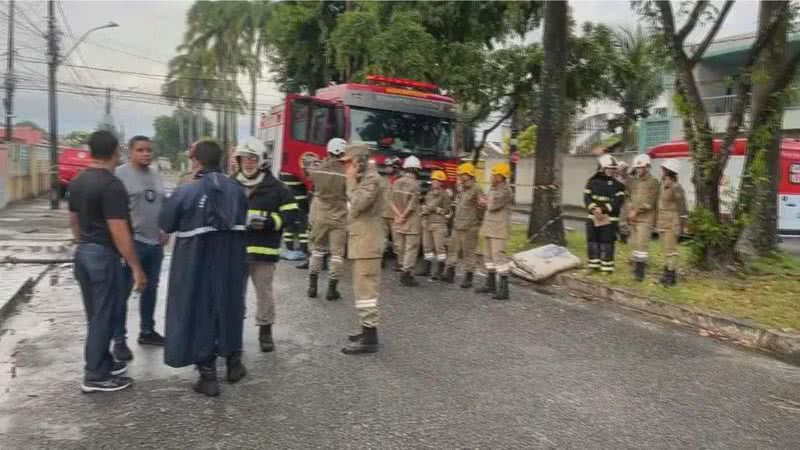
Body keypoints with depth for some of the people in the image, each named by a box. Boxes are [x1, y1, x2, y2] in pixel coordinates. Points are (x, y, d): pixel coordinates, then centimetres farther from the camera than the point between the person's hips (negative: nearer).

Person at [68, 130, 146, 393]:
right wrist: (137, 267, -18)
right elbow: (119, 232, -22)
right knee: (103, 316, 1)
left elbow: (74, 221, 18)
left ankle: (103, 362, 31)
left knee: (96, 314, 18)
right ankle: (95, 377, 9)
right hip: (103, 255, -9)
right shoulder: (112, 185, -18)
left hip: (83, 254, 9)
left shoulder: (77, 182, 9)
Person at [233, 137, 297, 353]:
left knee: (264, 291, 8)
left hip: (263, 250, -3)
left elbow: (290, 212, -3)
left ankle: (265, 331, 22)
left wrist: (270, 222, -17)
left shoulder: (275, 187, -2)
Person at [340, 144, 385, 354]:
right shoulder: (363, 178, 19)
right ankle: (369, 331, 24)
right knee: (364, 288, 16)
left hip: (366, 243, -11)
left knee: (365, 289, -10)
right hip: (361, 242, 11)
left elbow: (357, 204, -22)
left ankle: (370, 339, -7)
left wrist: (351, 180, -14)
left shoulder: (371, 179, -13)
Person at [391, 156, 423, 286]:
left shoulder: (397, 183, 5)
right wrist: (403, 217, -8)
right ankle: (407, 273, -3)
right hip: (411, 222, -7)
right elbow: (412, 205, -17)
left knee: (403, 248, 14)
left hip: (399, 222, 7)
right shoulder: (414, 184, -14)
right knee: (411, 248, -1)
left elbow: (393, 202, 1)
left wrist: (399, 215, -6)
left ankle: (405, 271, 22)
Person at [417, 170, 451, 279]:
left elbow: (447, 210, -5)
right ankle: (426, 269, 18)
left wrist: (436, 209, -13)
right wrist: (424, 209, 1)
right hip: (427, 222, 7)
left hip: (439, 223, -7)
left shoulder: (444, 194, -3)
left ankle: (440, 271, -4)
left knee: (439, 247, -7)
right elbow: (424, 206, 23)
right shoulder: (429, 193, 17)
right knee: (427, 246, 10)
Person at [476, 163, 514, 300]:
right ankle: (490, 285, 26)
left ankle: (504, 289, -12)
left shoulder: (506, 190, -13)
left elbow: (493, 205, -19)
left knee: (499, 255, -13)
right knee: (489, 256, 15)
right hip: (489, 228, 9)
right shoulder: (493, 189, 15)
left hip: (500, 229, -9)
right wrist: (485, 202, 0)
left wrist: (485, 202, 1)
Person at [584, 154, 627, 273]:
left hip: (609, 218, -3)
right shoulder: (592, 182, 8)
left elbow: (618, 201, -9)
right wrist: (594, 208, -17)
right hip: (593, 217, 3)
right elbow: (587, 197, 1)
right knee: (592, 242, 8)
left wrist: (604, 209, -19)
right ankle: (594, 265, 19)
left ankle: (607, 267, 3)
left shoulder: (617, 184, 1)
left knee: (607, 243, -3)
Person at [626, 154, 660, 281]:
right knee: (636, 243, 10)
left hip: (646, 218, -6)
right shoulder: (632, 181, 14)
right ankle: (637, 268, 19)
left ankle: (640, 271, -11)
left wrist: (636, 211, -12)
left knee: (641, 243, -12)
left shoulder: (653, 182, -4)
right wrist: (629, 211, -2)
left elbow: (650, 202, -11)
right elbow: (628, 197, 15)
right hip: (633, 218, 6)